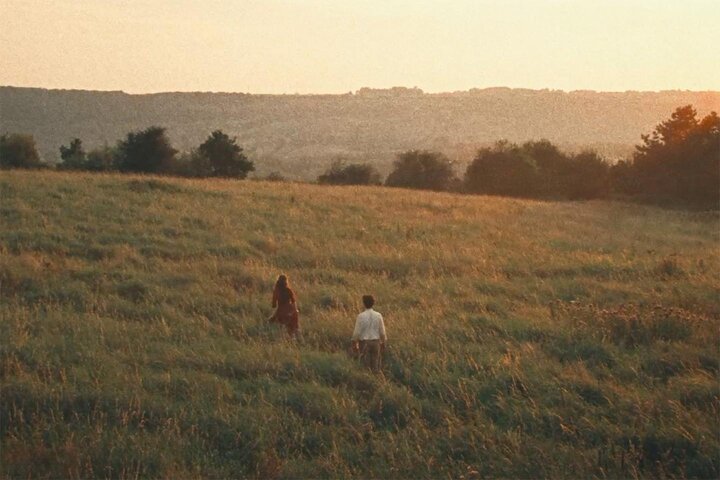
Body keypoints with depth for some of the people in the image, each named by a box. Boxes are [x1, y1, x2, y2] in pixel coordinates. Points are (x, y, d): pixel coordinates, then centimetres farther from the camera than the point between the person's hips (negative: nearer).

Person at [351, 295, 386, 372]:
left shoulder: (361, 316, -11)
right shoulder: (378, 315, -5)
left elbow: (357, 332, -9)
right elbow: (382, 331, 1)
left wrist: (354, 343, 3)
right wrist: (383, 342, 14)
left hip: (364, 342, -2)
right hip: (376, 342, 2)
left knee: (366, 366, 3)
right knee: (376, 365, 8)